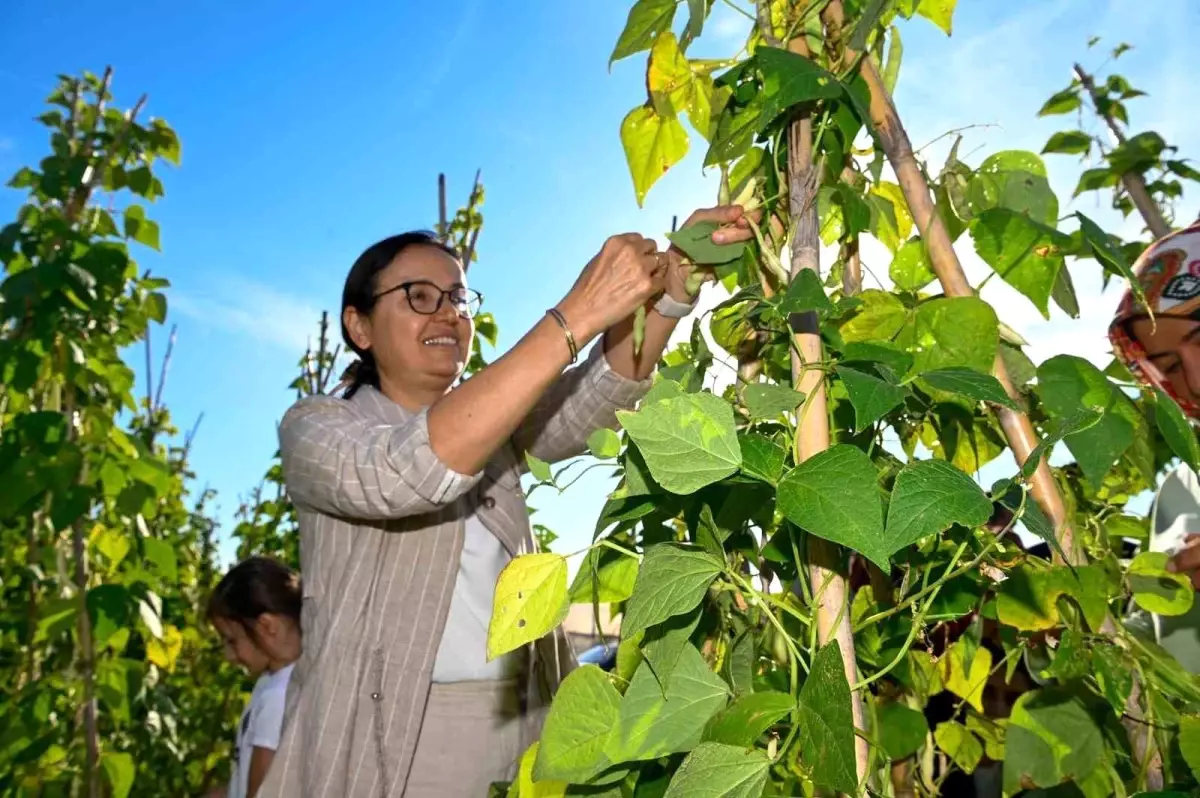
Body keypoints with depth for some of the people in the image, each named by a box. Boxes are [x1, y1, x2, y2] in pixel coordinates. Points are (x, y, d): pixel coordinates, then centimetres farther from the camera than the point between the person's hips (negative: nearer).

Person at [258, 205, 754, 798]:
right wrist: (576, 315, -31)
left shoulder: (493, 424, 10)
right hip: (382, 743, -4)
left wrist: (673, 280, -25)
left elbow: (601, 393, -8)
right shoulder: (313, 428, -5)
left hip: (518, 731, 5)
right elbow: (406, 471, -27)